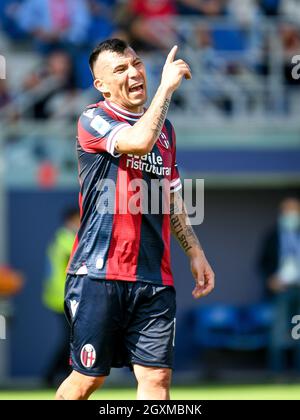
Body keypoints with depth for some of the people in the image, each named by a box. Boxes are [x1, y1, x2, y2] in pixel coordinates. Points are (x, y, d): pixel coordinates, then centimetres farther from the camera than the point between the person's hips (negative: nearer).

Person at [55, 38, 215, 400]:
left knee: (157, 376, -3)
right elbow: (139, 141, -25)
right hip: (98, 274, -5)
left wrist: (194, 252, 17)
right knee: (89, 377, 2)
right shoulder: (93, 120, -4)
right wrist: (167, 86, -15)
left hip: (154, 276, 5)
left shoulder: (164, 128, 16)